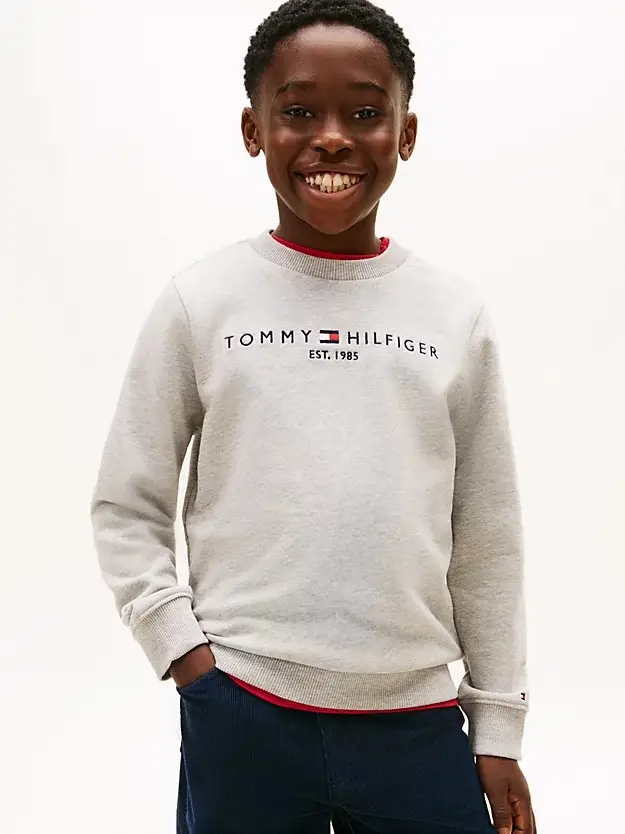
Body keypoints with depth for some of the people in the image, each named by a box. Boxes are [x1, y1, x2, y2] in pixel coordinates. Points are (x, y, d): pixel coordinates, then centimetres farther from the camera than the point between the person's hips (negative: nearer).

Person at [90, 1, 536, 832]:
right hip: (238, 716, -1)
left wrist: (499, 729, 8)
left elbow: (488, 541, 6)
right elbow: (124, 507, 4)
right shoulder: (200, 301, -1)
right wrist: (180, 645, -7)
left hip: (419, 723, 1)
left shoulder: (457, 313, 2)